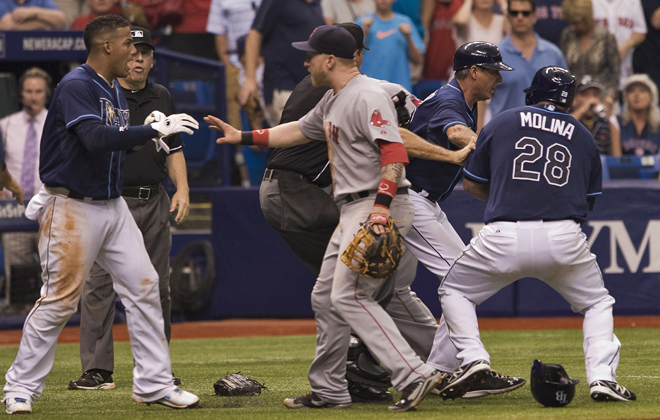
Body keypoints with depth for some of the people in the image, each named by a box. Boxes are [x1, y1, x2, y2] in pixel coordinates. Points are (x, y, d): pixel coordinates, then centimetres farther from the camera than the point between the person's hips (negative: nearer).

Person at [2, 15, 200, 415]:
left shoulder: (115, 90, 13)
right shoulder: (76, 86, -16)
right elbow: (95, 139, -30)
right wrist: (153, 130, -28)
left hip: (113, 205, 9)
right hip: (73, 209, -9)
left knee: (144, 286, 4)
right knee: (60, 299, -7)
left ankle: (154, 383, 9)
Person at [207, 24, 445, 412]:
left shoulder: (368, 97, -15)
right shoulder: (332, 102, 18)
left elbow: (394, 151, -25)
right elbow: (300, 130, 34)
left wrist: (382, 205, -34)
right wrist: (243, 137, 33)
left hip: (381, 208, -11)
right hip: (354, 212, 11)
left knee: (349, 296, -19)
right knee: (326, 297, 14)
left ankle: (413, 376, -25)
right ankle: (329, 391, 22)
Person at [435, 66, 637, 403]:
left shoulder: (501, 123, 12)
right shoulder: (583, 136, 16)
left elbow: (471, 184, 18)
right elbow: (588, 201, 19)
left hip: (504, 237, -1)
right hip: (564, 239, 1)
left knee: (454, 290, 21)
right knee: (598, 303, 22)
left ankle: (474, 360, 1)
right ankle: (601, 376, 0)